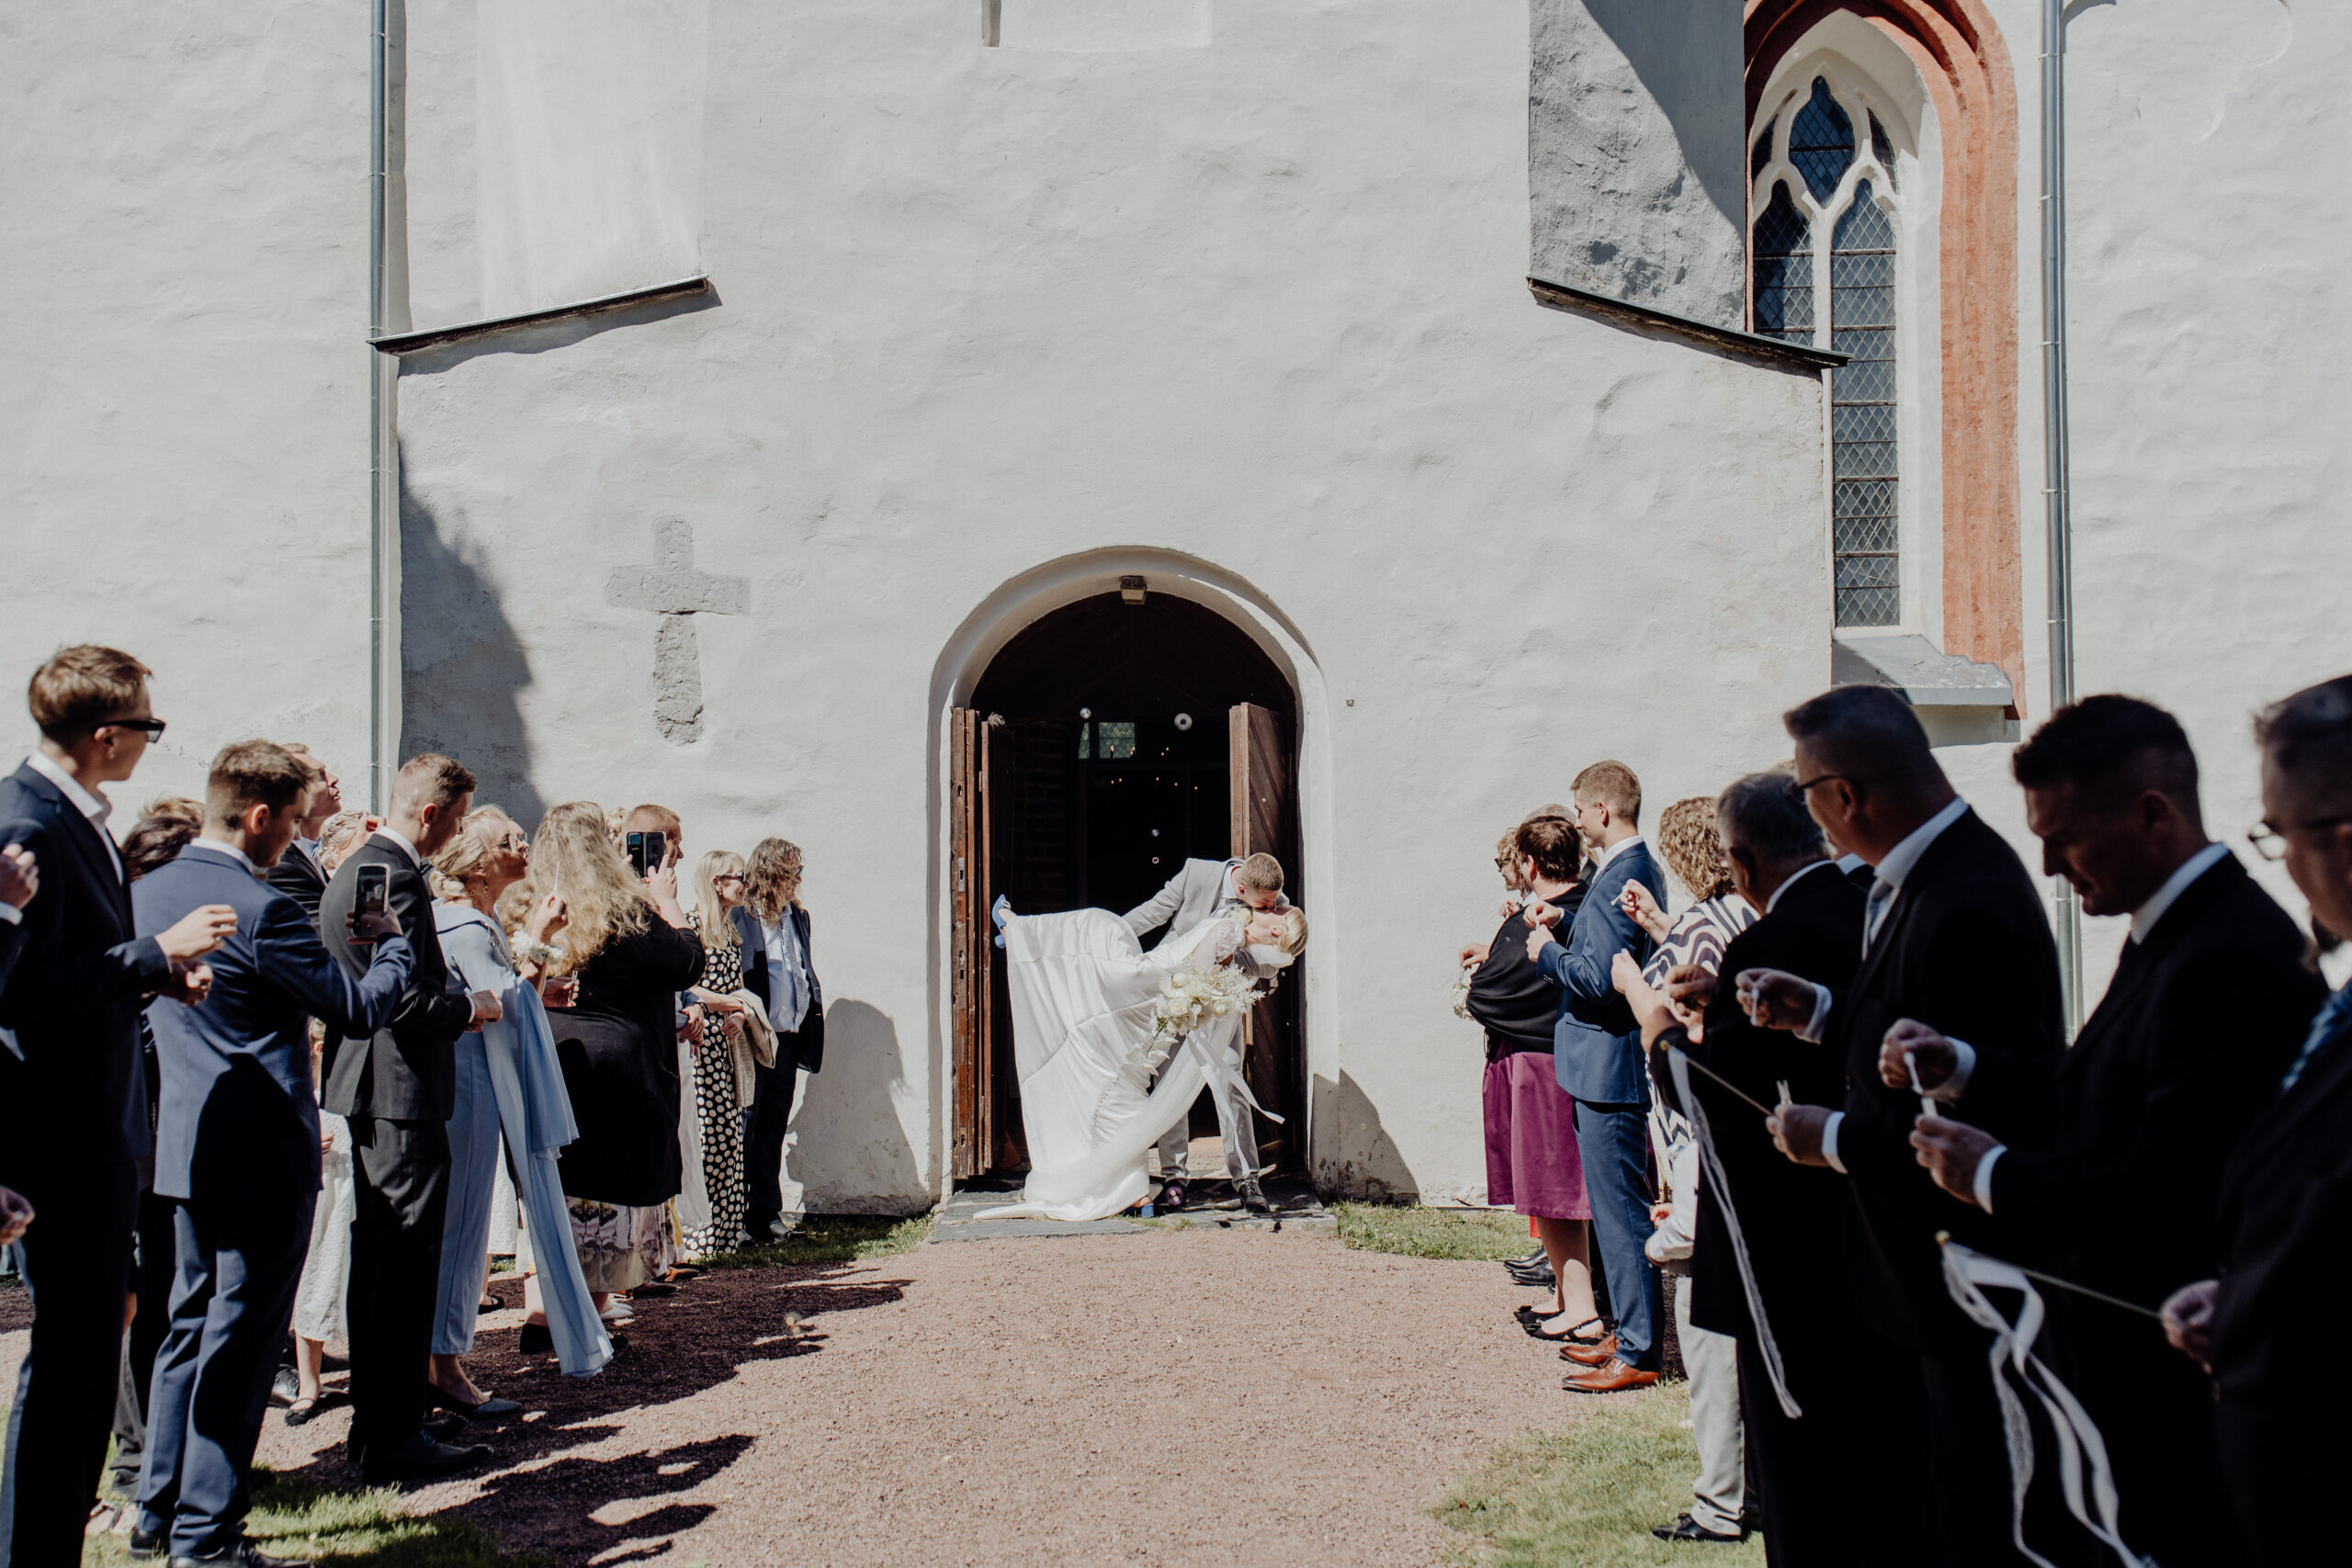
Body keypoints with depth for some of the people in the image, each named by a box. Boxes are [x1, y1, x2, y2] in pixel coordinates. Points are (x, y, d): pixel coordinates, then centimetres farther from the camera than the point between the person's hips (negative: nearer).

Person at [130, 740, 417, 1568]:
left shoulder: (147, 892, 6)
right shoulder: (260, 909, -20)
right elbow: (361, 1008, -16)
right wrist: (392, 942, 2)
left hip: (185, 1145, 9)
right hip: (263, 1153, -9)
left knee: (192, 1322, 19)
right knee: (240, 1335, 1)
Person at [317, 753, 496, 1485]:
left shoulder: (355, 868, 14)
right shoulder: (394, 877, -19)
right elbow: (410, 1003, -23)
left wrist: (455, 997, 16)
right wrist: (474, 1007, -7)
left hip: (367, 1089, 11)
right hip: (403, 1093, -11)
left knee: (376, 1254, 18)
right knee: (409, 1261, -4)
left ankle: (371, 1420, 28)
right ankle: (395, 1437, 2)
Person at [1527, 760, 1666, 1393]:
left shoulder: (1620, 877, -20)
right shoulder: (1638, 869, 13)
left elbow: (1600, 978, -26)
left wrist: (1548, 952, -10)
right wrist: (1563, 925, 11)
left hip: (1607, 1065, -11)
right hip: (1610, 1063, 11)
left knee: (1620, 1210, -3)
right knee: (1616, 1206, 18)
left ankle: (1637, 1356, 5)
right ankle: (1630, 1334, 28)